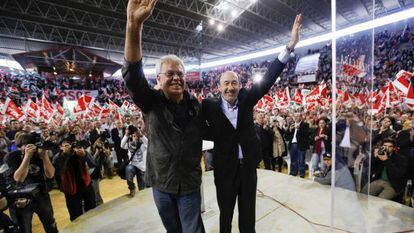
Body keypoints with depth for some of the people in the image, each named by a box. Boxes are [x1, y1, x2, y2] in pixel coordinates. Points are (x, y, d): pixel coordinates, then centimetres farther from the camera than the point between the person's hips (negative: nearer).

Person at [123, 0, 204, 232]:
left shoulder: (195, 105, -5)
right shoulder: (151, 102, -11)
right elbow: (132, 73, -29)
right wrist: (134, 25, -41)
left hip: (189, 183, 0)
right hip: (161, 183, 1)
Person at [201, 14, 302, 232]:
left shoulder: (246, 99, -4)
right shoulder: (209, 106, -10)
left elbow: (268, 79, -10)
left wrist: (290, 45, -17)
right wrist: (218, 135, -17)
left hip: (248, 166, 2)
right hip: (225, 168, -2)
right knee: (226, 215, 18)